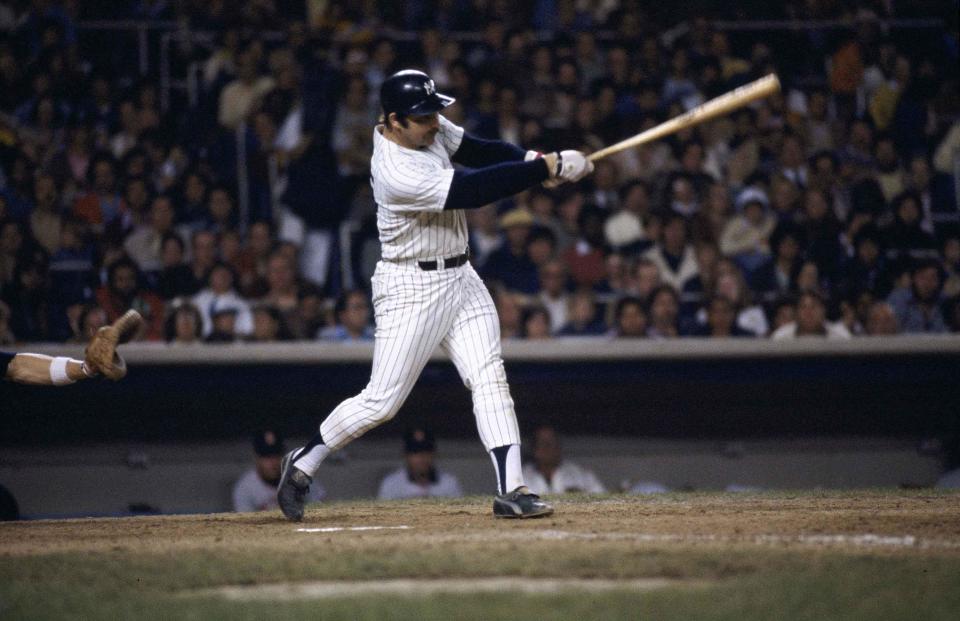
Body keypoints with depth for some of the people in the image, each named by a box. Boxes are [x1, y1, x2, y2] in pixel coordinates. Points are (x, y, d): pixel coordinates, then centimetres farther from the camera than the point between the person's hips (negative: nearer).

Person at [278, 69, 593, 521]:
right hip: (411, 288, -8)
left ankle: (511, 490, -7)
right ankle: (302, 464, 16)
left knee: (490, 378, -4)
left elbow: (479, 151, 10)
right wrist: (550, 167, -27)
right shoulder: (397, 173, -28)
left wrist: (531, 159, -11)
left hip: (460, 280, 8)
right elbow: (473, 190, -29)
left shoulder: (431, 128, 0)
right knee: (382, 402, -4)